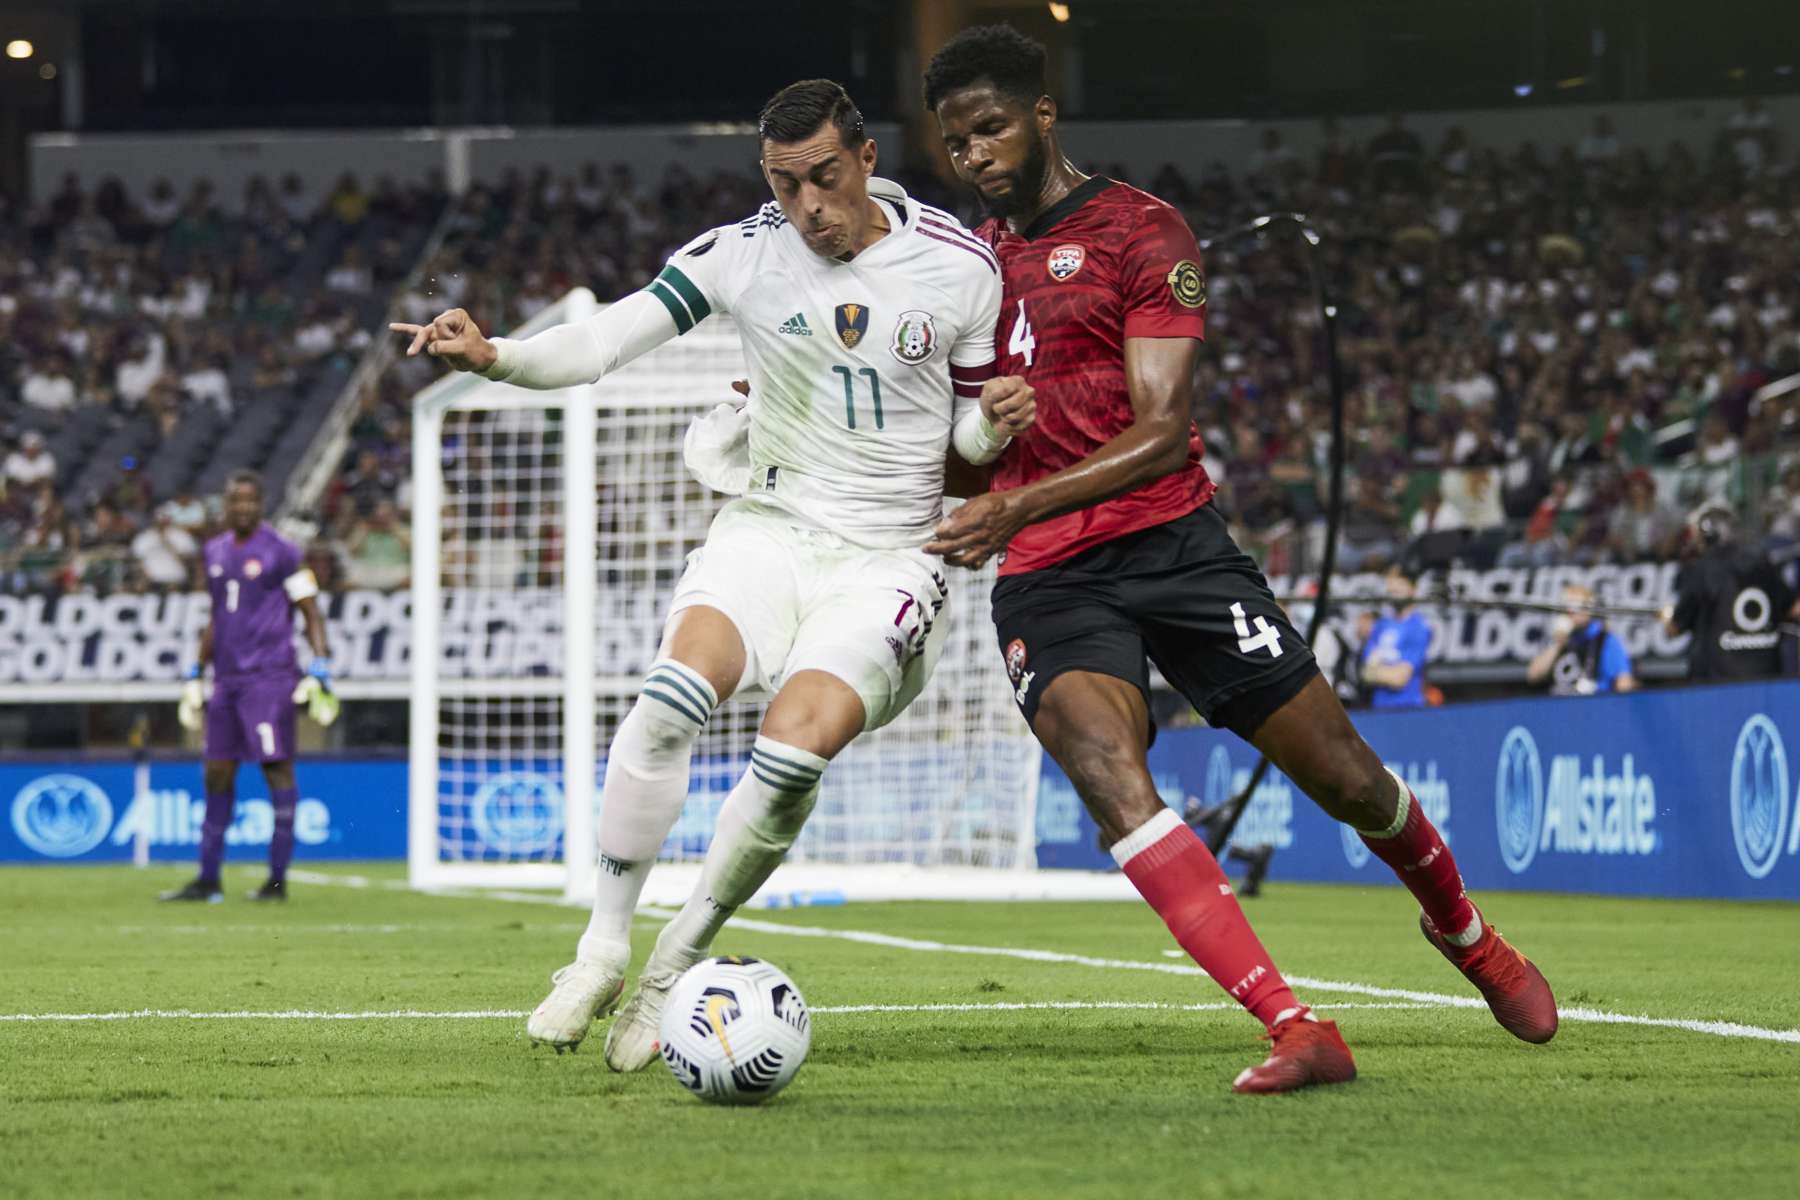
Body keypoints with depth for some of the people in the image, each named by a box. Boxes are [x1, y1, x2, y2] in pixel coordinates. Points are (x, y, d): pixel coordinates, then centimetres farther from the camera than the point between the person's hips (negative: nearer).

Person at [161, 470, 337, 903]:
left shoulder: (281, 553, -4)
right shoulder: (215, 553, 15)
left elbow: (311, 614, -4)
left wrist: (320, 669, -13)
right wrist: (196, 673, 23)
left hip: (268, 677, -7)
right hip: (227, 680, 7)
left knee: (277, 767, -7)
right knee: (218, 773, 6)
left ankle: (278, 878, -5)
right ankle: (208, 880, 10)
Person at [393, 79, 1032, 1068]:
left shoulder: (959, 268, -4)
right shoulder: (745, 252, -5)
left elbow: (968, 433, 8)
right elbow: (606, 339, -13)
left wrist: (997, 421, -15)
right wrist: (492, 356, -29)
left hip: (888, 560, -1)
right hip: (771, 529, 1)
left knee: (795, 750, -25)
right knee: (676, 691, -28)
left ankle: (673, 970, -6)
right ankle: (600, 953, -15)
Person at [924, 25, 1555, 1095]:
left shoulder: (1140, 232, -3)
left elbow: (1163, 434, -13)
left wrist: (1018, 506, -24)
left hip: (1170, 542, -3)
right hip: (1045, 581, 3)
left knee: (1343, 775, 2)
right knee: (1110, 778, -26)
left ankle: (1464, 932, 36)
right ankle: (1299, 1033, -31)